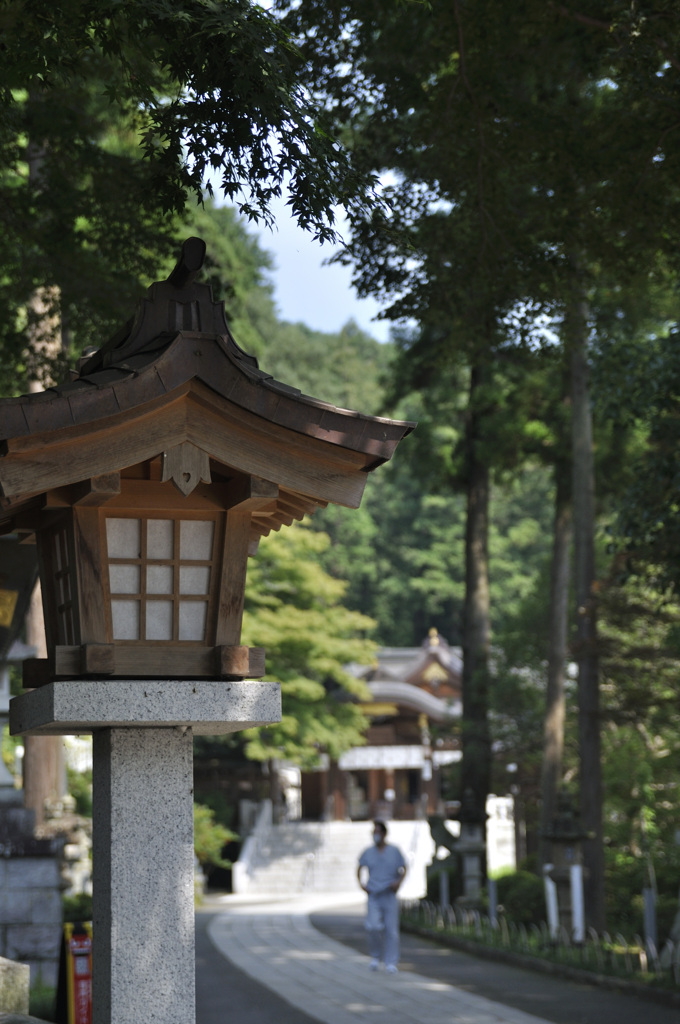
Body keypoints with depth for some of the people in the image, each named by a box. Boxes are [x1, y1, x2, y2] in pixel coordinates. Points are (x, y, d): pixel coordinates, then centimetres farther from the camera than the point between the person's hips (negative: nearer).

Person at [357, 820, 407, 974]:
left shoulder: (395, 851, 2)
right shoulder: (368, 852, 5)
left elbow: (403, 869, 10)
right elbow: (360, 869, 18)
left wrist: (398, 882, -7)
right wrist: (361, 883, 3)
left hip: (390, 896, 0)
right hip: (373, 896, 0)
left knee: (391, 929, -1)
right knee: (373, 926, -15)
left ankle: (391, 963, 7)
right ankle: (375, 956, 7)